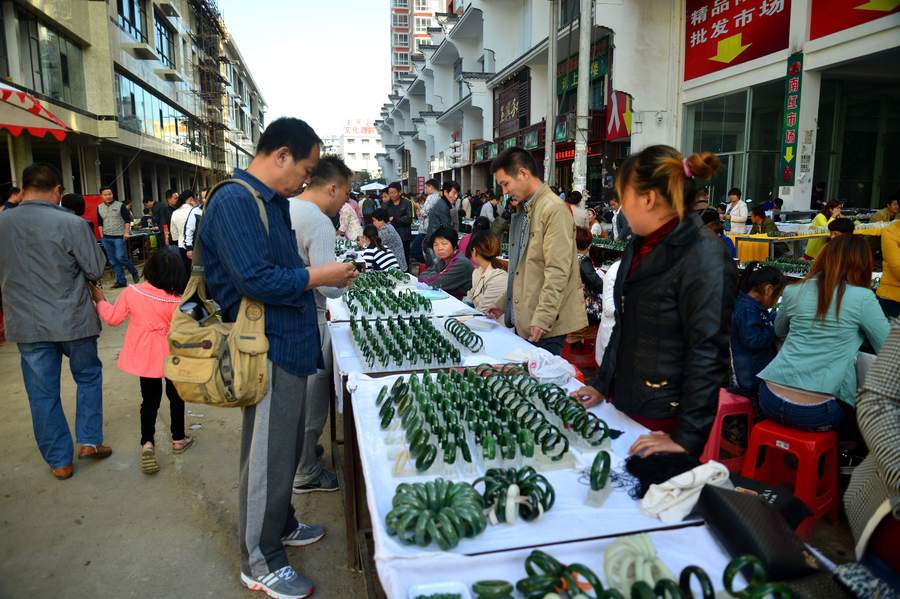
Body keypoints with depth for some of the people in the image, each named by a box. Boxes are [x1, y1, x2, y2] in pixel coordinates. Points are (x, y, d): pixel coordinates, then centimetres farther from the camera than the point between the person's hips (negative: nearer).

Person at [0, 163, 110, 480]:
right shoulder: (71, 223, -16)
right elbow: (96, 269, -9)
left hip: (27, 325, 3)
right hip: (73, 320, -3)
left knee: (43, 393, 12)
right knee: (89, 376, 20)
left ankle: (59, 461, 21)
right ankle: (89, 440, 19)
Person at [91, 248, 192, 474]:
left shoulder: (131, 292, -11)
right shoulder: (177, 301, -18)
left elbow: (112, 318, 2)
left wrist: (100, 300, 17)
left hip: (143, 358, 2)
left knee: (150, 400, 14)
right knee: (176, 397, 17)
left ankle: (147, 443, -1)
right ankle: (178, 439, 29)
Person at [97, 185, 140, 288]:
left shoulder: (120, 205, -4)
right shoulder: (99, 208, 9)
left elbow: (127, 220, -4)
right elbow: (100, 223, 17)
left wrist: (126, 232, -13)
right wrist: (102, 236, 11)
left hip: (119, 236, -5)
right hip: (106, 238, 5)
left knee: (120, 257, -14)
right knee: (113, 261, 5)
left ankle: (134, 272, 10)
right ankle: (121, 281, 12)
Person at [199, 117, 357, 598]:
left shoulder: (271, 200, 14)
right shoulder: (234, 202, -18)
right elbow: (256, 280, -26)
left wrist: (325, 274, 9)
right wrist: (319, 277, -15)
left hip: (288, 345, 10)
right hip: (269, 352, -10)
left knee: (285, 447, 23)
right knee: (267, 458, 3)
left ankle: (281, 525, 42)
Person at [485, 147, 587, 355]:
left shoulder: (554, 209, -14)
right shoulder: (522, 210, 15)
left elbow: (558, 272, -19)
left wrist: (542, 319, -21)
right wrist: (505, 303, 17)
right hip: (522, 321, 8)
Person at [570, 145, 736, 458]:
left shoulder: (704, 257, -20)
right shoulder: (641, 245, 8)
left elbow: (708, 353, -22)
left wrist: (686, 438, -21)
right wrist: (602, 386, 14)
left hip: (663, 422, -8)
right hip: (622, 407, 8)